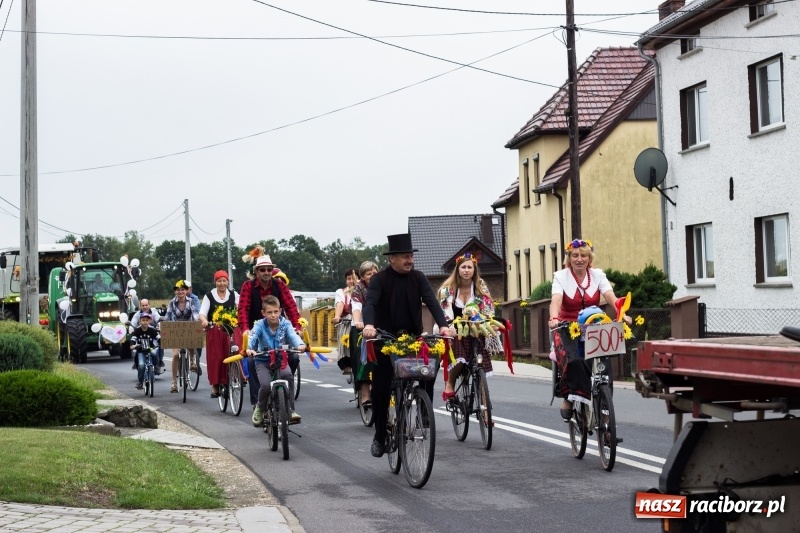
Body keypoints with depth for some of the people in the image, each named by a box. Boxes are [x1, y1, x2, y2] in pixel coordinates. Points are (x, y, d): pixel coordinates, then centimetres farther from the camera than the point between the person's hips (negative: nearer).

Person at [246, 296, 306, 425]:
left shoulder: (285, 324, -6)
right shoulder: (260, 325, -10)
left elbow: (293, 335, -25)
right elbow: (252, 338, -27)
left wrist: (300, 345, -48)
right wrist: (248, 349, -50)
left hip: (281, 359, 1)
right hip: (263, 361, -1)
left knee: (287, 375, -32)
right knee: (266, 385, -26)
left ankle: (290, 410, -19)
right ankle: (260, 408, 8)